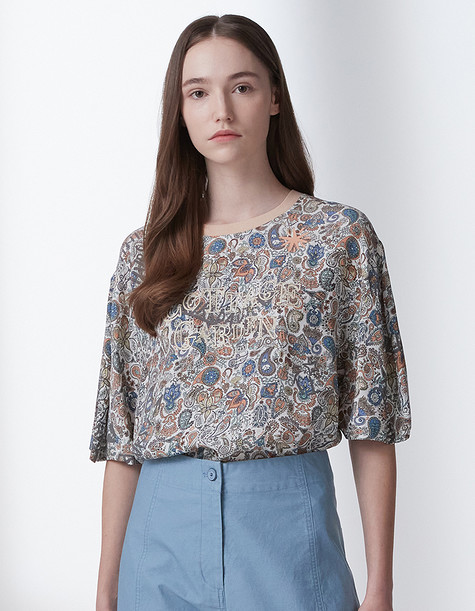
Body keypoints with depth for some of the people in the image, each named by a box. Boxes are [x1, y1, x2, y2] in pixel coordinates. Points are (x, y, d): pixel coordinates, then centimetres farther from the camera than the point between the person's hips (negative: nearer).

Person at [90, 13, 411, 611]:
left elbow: (371, 426, -2)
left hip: (288, 523, -2)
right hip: (163, 533, 2)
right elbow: (121, 437, 7)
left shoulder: (340, 236, -1)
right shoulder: (142, 253, 6)